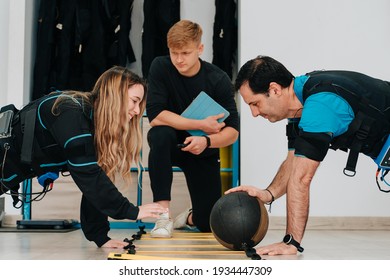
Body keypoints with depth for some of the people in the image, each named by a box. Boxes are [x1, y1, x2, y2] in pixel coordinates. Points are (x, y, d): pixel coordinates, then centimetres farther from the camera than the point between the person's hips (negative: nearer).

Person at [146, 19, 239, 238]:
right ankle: (164, 214, -26)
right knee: (161, 135, -38)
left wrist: (207, 141, -38)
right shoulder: (161, 67, -17)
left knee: (209, 224, -8)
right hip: (171, 144, 0)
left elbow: (232, 131, -17)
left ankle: (190, 217, 33)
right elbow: (155, 115, -25)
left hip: (202, 151, 1)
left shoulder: (219, 80, -17)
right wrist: (201, 125, -26)